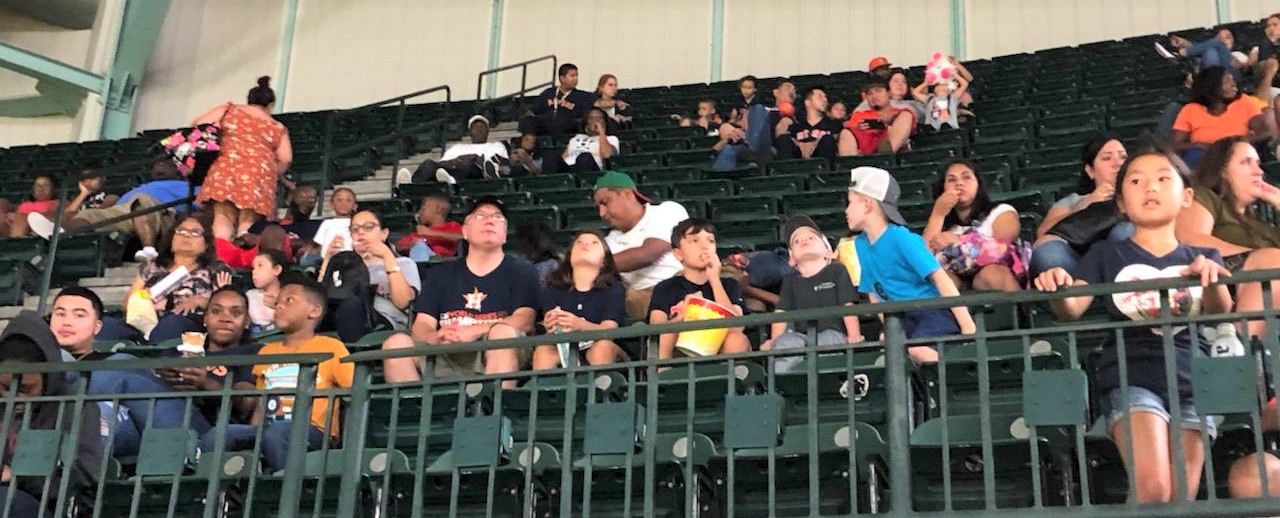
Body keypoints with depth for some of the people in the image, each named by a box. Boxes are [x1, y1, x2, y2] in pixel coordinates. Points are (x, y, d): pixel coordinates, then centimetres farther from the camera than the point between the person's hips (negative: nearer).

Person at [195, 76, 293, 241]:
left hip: (227, 167, 0)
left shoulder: (229, 110, 19)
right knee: (248, 223, 0)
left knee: (223, 217, -2)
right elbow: (285, 159, 8)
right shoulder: (278, 128, 20)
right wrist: (272, 175, 24)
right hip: (259, 174, 0)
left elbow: (198, 124, 14)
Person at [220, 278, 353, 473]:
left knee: (275, 434, -39)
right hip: (267, 430, 5)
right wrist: (251, 439, 6)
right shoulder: (266, 351, 26)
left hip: (311, 432, -5)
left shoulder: (331, 347, 8)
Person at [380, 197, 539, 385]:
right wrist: (435, 337, -16)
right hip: (446, 359, 3)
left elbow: (525, 320, -3)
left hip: (499, 356, -2)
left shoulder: (521, 271, 14)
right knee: (397, 342, -21)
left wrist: (475, 332, -19)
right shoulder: (440, 274, 22)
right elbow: (422, 325, 11)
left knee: (503, 334, -33)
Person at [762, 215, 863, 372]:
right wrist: (774, 341, -10)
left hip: (833, 334, -2)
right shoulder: (790, 280, 20)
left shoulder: (837, 271, 11)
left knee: (829, 338, -37)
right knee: (786, 341, -31)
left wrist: (854, 336, -14)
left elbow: (848, 306, 1)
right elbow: (781, 312, 7)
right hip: (802, 337, 2)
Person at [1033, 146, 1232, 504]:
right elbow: (1071, 310, -3)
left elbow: (1221, 315, -3)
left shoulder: (1201, 259, 15)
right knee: (1152, 491, -23)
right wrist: (1057, 290, -27)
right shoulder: (1107, 255, 11)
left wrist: (1213, 282, -26)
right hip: (1132, 378, -2)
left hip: (1193, 381, 2)